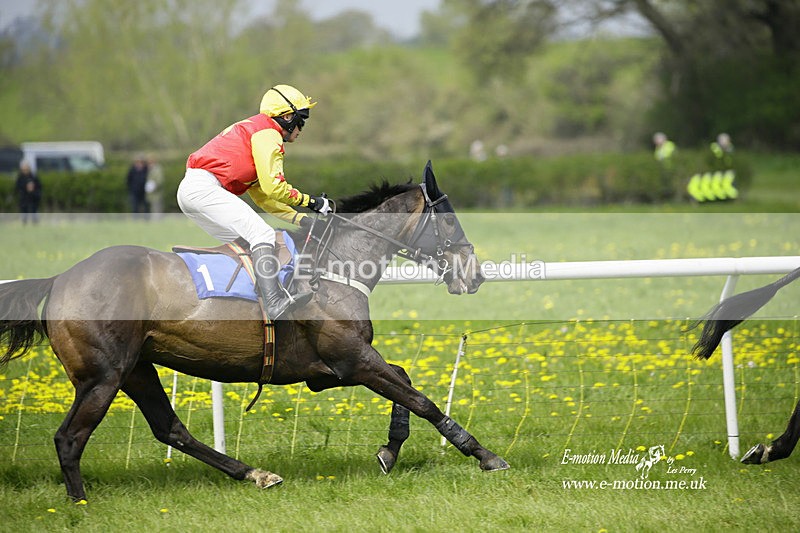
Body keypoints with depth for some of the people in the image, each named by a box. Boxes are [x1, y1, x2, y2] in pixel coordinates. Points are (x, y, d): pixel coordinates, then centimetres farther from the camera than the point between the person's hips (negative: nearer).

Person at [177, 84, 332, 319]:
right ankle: (274, 302, -35)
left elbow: (262, 196, 28)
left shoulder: (251, 130, 30)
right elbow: (273, 187, -11)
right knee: (262, 234, -20)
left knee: (243, 242, 19)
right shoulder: (268, 134, -2)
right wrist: (311, 202, 2)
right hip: (204, 187, -11)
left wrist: (300, 218, 20)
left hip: (189, 190, 11)